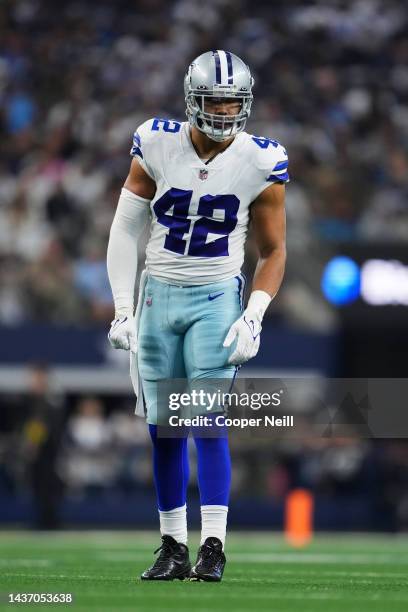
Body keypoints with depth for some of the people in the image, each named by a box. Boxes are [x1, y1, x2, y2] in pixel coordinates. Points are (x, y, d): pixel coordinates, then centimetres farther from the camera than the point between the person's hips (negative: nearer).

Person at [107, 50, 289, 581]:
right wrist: (122, 310, -1)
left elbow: (273, 251, 2)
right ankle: (173, 548, 12)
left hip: (216, 299, -2)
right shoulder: (156, 147, -6)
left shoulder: (260, 163, -7)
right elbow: (126, 230, 2)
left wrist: (254, 318, -9)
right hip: (158, 296, 2)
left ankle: (213, 547, -10)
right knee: (163, 428, 3)